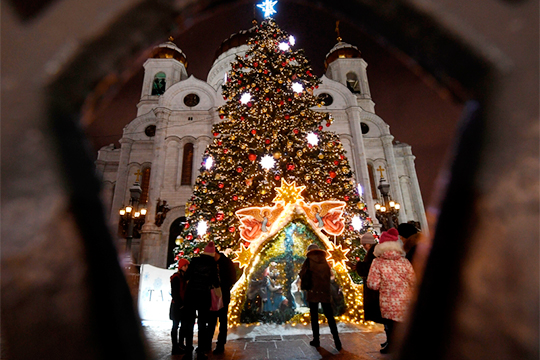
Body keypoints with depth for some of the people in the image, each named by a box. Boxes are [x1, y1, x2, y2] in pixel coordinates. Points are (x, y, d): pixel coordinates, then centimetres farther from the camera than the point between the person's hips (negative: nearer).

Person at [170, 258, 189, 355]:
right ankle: (175, 347, 10)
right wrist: (180, 304, -14)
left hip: (183, 304, 7)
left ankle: (181, 344, 24)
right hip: (177, 305, -7)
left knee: (184, 324, 11)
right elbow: (175, 293, -14)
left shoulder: (185, 277, 10)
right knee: (176, 325, 2)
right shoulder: (176, 277, -12)